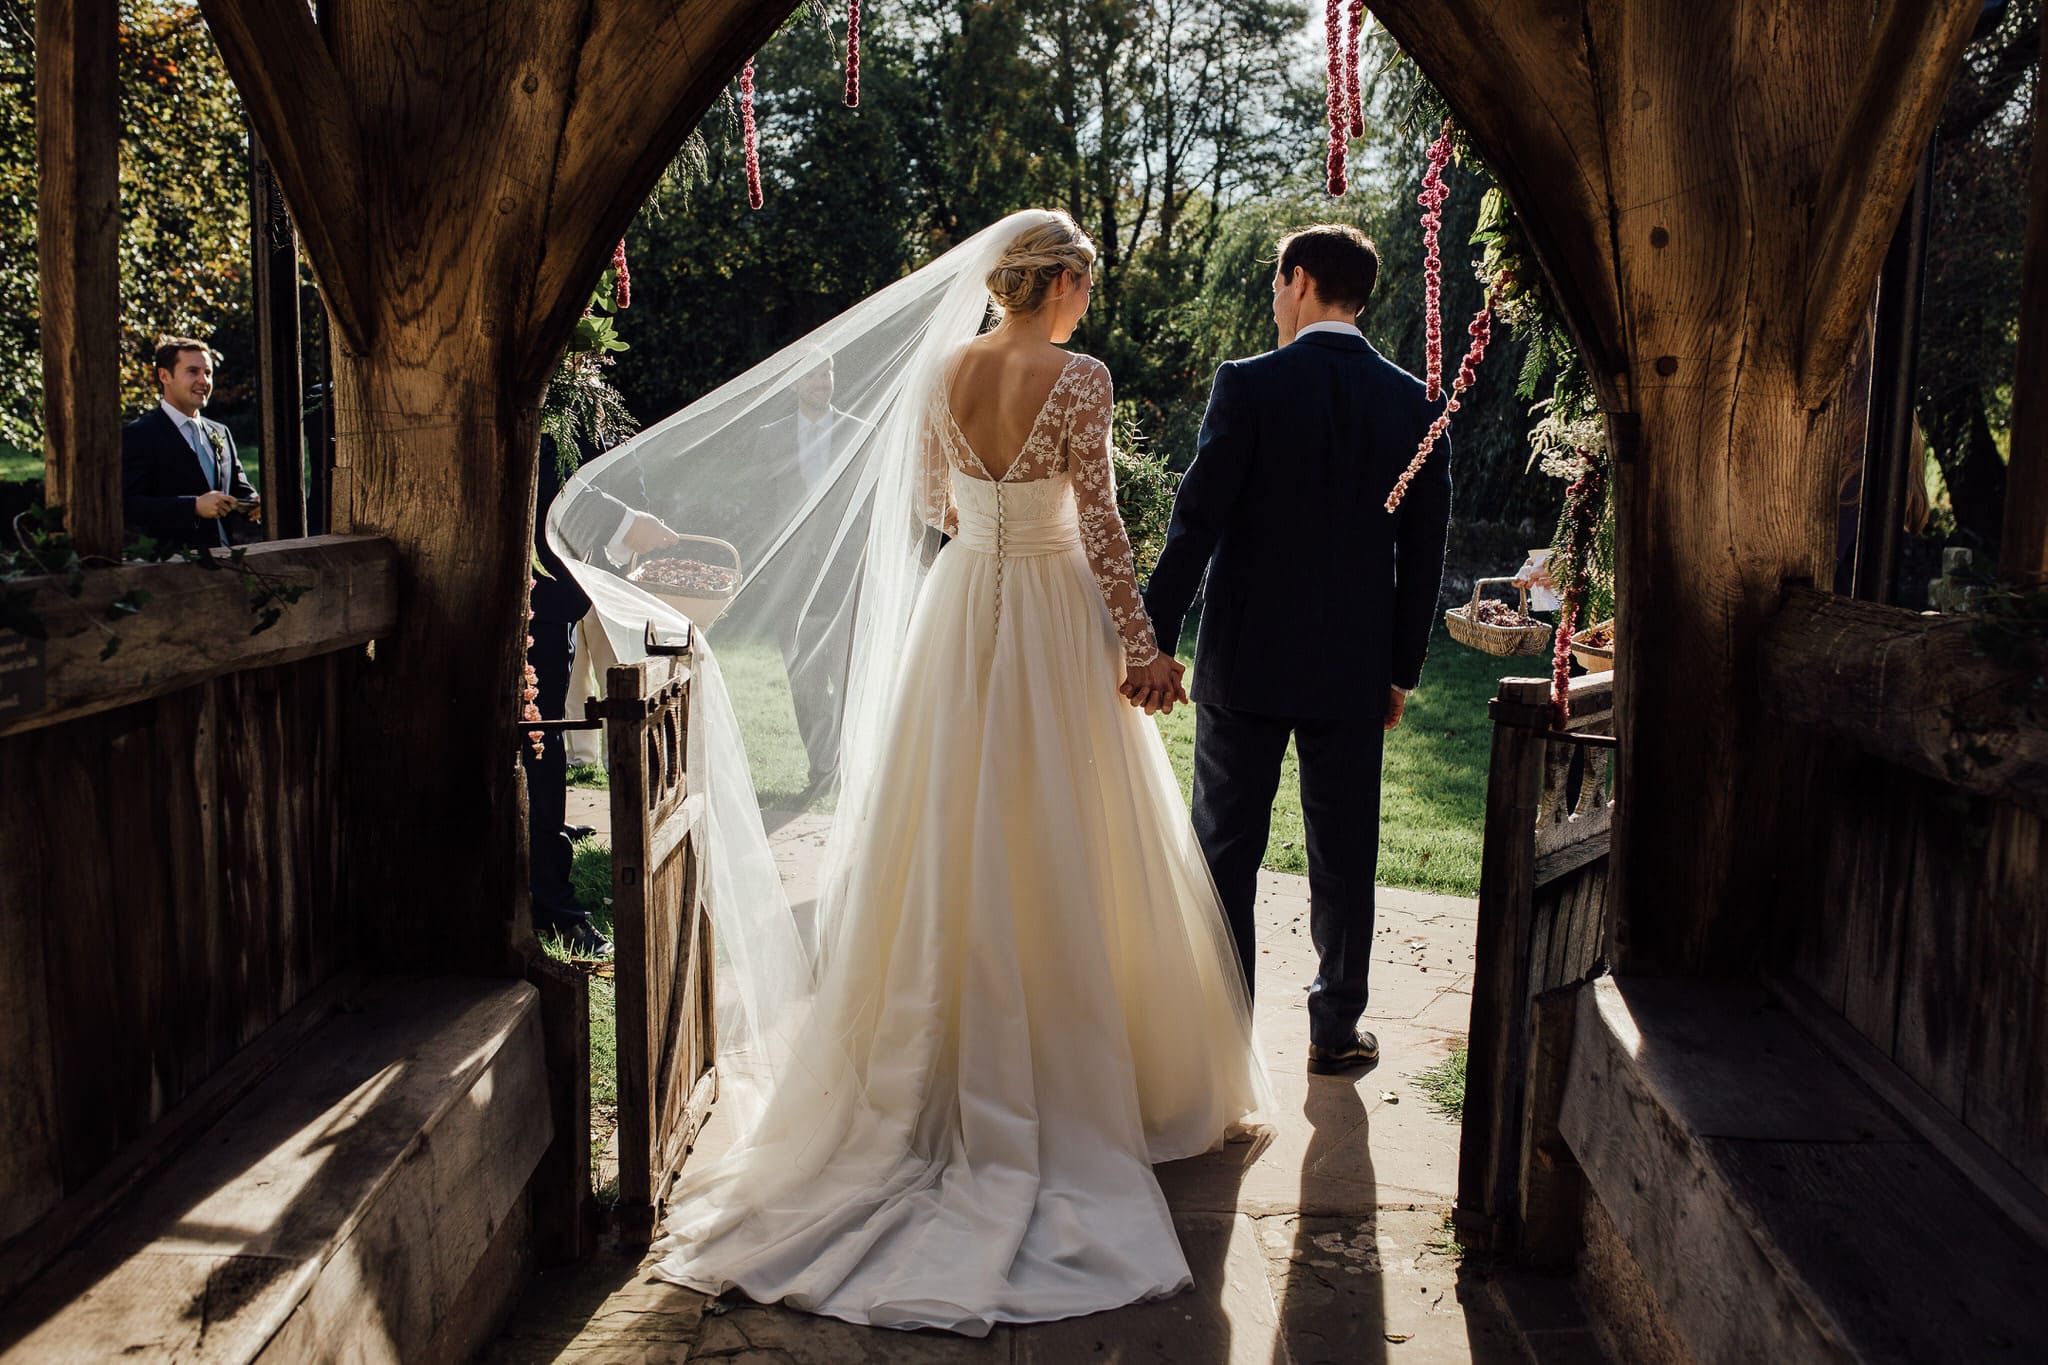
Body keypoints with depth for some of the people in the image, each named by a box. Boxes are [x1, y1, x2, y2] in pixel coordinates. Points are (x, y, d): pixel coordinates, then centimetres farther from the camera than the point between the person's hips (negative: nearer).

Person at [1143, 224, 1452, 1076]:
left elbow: (1196, 522, -12)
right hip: (1354, 669, 3)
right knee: (1343, 857, 13)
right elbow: (1423, 552, 5)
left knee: (1226, 848, 9)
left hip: (1245, 660, -3)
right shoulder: (1413, 403, 2)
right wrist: (1401, 670, 13)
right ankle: (1336, 1030, 24)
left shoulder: (1250, 385, -9)